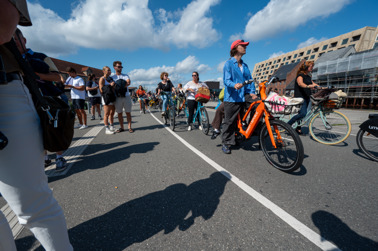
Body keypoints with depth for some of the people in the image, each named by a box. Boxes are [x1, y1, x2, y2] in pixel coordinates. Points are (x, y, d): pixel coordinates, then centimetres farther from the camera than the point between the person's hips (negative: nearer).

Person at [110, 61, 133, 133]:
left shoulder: (125, 75, 12)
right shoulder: (112, 76, 12)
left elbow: (129, 83, -7)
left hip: (126, 96, 0)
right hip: (117, 97, 0)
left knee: (128, 112, 1)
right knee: (119, 113, 3)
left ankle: (129, 127, 6)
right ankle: (121, 127, 14)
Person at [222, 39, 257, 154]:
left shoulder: (245, 65, 19)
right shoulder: (229, 63, 1)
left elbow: (249, 79, 15)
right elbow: (226, 80, -10)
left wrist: (252, 92, -2)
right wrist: (234, 85, -31)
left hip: (242, 97, 6)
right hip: (231, 97, -6)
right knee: (229, 121, -4)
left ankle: (237, 139, 24)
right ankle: (226, 143, 8)